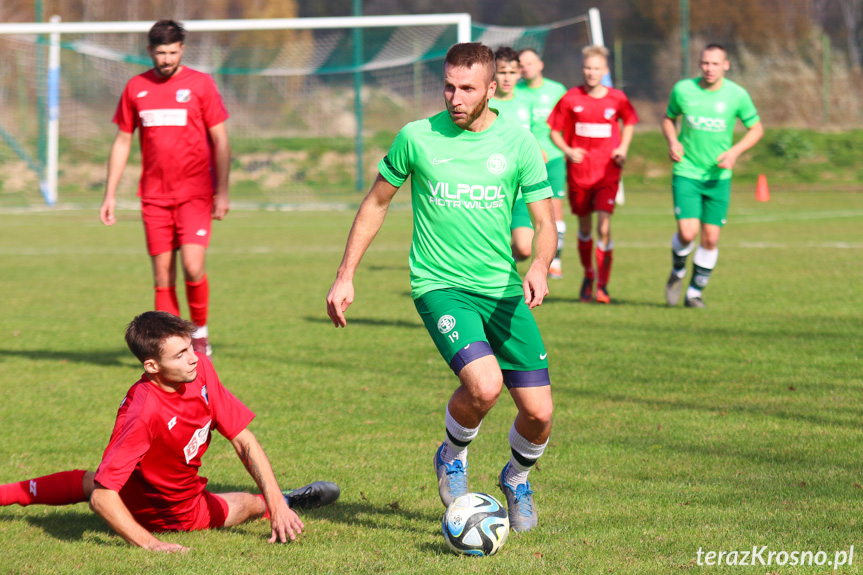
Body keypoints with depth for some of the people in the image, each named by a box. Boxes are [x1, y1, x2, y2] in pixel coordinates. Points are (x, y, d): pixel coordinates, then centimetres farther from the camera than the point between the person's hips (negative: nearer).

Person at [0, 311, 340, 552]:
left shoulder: (200, 371, -20)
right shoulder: (143, 412, -38)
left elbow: (244, 442, -13)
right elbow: (103, 497, -38)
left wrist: (276, 506, -20)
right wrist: (149, 544, -43)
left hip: (190, 505, 6)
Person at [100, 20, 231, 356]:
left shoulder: (200, 84, 0)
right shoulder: (136, 88, 7)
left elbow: (221, 142, 1)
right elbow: (122, 142, 14)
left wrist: (222, 192, -6)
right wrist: (110, 193, 8)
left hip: (195, 194, -3)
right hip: (154, 197, 3)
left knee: (192, 266, -15)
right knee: (162, 275, 1)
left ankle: (200, 330, 8)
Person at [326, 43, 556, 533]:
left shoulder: (518, 141, 0)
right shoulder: (417, 137, -3)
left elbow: (545, 221, 0)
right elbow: (377, 202, 10)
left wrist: (539, 266, -22)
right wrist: (346, 276, 7)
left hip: (503, 289, 3)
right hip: (440, 285, -3)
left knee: (539, 414, -2)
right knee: (484, 385, -28)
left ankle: (518, 478, 33)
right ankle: (453, 456, 6)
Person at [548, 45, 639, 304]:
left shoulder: (617, 99, -1)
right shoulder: (571, 99, -4)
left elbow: (629, 122, 19)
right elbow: (554, 131, 4)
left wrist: (623, 148, 4)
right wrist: (567, 151, -13)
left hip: (607, 173, -1)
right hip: (578, 172, 1)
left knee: (604, 228, -13)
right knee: (585, 227, 13)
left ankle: (602, 286, -6)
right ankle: (588, 275, 37)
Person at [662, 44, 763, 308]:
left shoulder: (737, 95, -6)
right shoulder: (683, 89, -4)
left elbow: (756, 129, 5)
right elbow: (669, 118, 13)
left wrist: (734, 152, -12)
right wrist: (672, 142, -7)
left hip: (719, 176, 1)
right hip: (686, 174, -1)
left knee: (711, 238, 0)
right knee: (687, 233, -15)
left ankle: (695, 292, 18)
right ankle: (678, 271, 17)